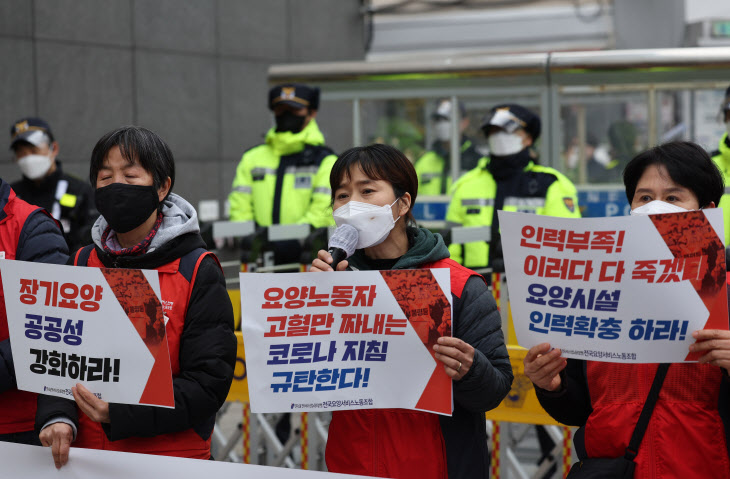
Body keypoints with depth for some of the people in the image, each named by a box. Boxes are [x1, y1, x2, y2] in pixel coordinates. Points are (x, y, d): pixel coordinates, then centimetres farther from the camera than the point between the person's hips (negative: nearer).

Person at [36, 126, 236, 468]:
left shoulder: (198, 272, -8)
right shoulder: (82, 264, 6)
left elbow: (209, 381, -14)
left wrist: (121, 413, -25)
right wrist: (57, 417, -16)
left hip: (172, 457, -3)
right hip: (86, 455, 4)